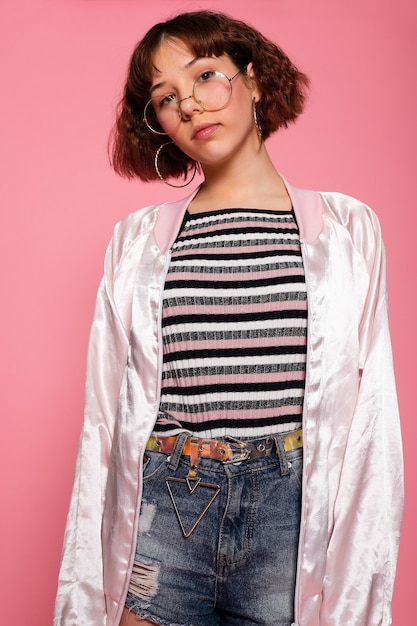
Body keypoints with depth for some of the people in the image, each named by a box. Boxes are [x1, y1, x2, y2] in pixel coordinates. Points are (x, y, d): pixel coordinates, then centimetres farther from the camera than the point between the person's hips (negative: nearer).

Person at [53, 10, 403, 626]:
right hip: (160, 513, 1)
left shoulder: (347, 228, 3)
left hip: (294, 518, 0)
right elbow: (103, 416, 5)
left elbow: (373, 415, 1)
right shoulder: (137, 240, 6)